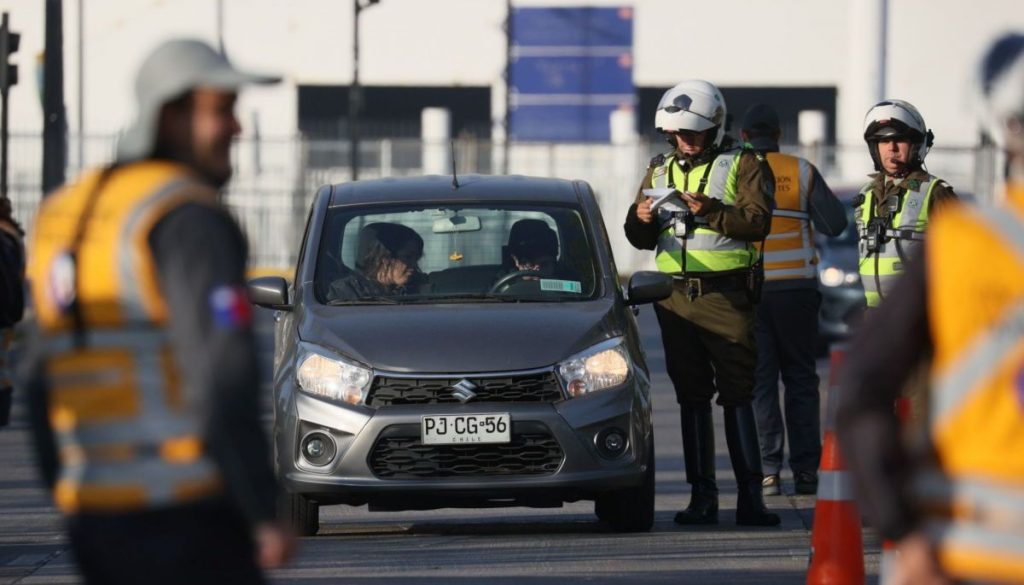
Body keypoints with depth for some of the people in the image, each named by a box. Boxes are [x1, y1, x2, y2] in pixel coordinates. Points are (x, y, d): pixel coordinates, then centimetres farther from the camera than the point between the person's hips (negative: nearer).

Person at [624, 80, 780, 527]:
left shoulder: (743, 166, 3)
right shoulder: (660, 171, 17)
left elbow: (758, 221, -10)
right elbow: (641, 239, 17)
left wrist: (711, 212, -23)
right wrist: (641, 220, -6)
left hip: (725, 294, -5)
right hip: (674, 297, 5)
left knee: (737, 396, -7)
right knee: (691, 397, 6)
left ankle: (750, 496, -8)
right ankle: (702, 496, 9)